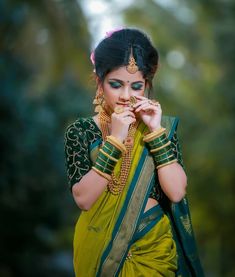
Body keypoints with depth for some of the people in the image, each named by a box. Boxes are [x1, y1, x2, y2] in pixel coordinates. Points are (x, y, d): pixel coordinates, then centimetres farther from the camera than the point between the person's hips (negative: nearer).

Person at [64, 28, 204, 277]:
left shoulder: (161, 125, -3)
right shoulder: (80, 131, -6)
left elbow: (176, 192, -13)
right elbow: (83, 199, -17)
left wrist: (156, 132, -18)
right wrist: (114, 140, -22)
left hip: (153, 244, 1)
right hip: (98, 246, -1)